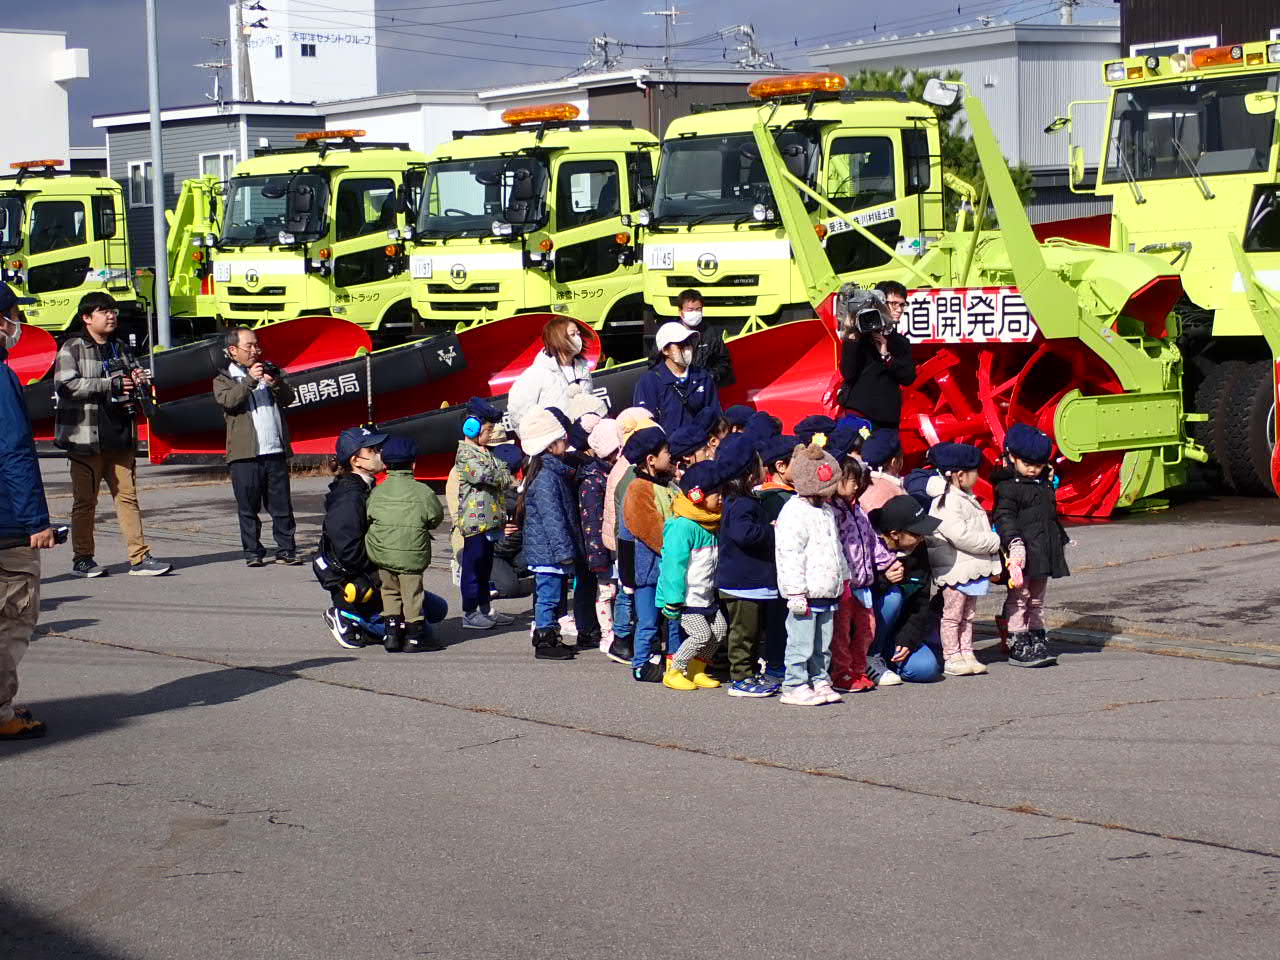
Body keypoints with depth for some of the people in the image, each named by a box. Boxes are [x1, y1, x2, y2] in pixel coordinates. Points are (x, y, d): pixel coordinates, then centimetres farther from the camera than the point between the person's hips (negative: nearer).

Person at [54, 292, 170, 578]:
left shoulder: (121, 348, 16)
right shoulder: (73, 348, -4)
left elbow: (134, 390, 29)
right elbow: (65, 385, -17)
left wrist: (138, 381, 3)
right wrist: (111, 385, -19)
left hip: (120, 437, 6)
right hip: (86, 437, -6)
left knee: (127, 496, 3)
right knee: (85, 501, 3)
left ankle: (140, 558, 2)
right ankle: (82, 559, 12)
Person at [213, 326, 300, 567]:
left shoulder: (267, 370, 20)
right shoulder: (223, 377, 7)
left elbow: (288, 398, 10)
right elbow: (227, 400, -13)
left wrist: (275, 383, -9)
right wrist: (250, 380, -19)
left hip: (275, 450, 4)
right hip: (245, 454, -4)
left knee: (282, 505, 3)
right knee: (248, 507, 0)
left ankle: (286, 551, 8)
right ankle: (253, 552, 6)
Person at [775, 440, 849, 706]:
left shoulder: (826, 510, 16)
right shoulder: (794, 513, -15)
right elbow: (789, 555, -19)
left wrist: (842, 578, 26)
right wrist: (796, 592, -22)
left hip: (827, 591, 9)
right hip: (806, 594, -9)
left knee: (823, 642, 14)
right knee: (801, 642, -5)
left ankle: (820, 680, 23)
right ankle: (795, 686, 1)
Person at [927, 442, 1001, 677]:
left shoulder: (966, 499, 16)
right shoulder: (947, 503, -18)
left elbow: (978, 529, 27)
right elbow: (961, 536, -25)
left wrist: (991, 540, 9)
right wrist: (994, 542, -16)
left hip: (971, 567, 10)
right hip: (955, 568, -10)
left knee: (967, 614, 14)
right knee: (952, 614, -3)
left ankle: (966, 654, 19)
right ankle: (951, 658, 1)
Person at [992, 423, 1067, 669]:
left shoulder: (1044, 483, 15)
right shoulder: (1007, 486, -11)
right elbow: (1004, 517, -20)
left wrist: (1060, 541, 32)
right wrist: (1014, 543, -33)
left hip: (1043, 552, 8)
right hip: (1022, 553, -8)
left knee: (1037, 600, 14)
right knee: (1018, 597, -3)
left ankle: (1037, 641, 21)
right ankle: (1017, 646, 0)